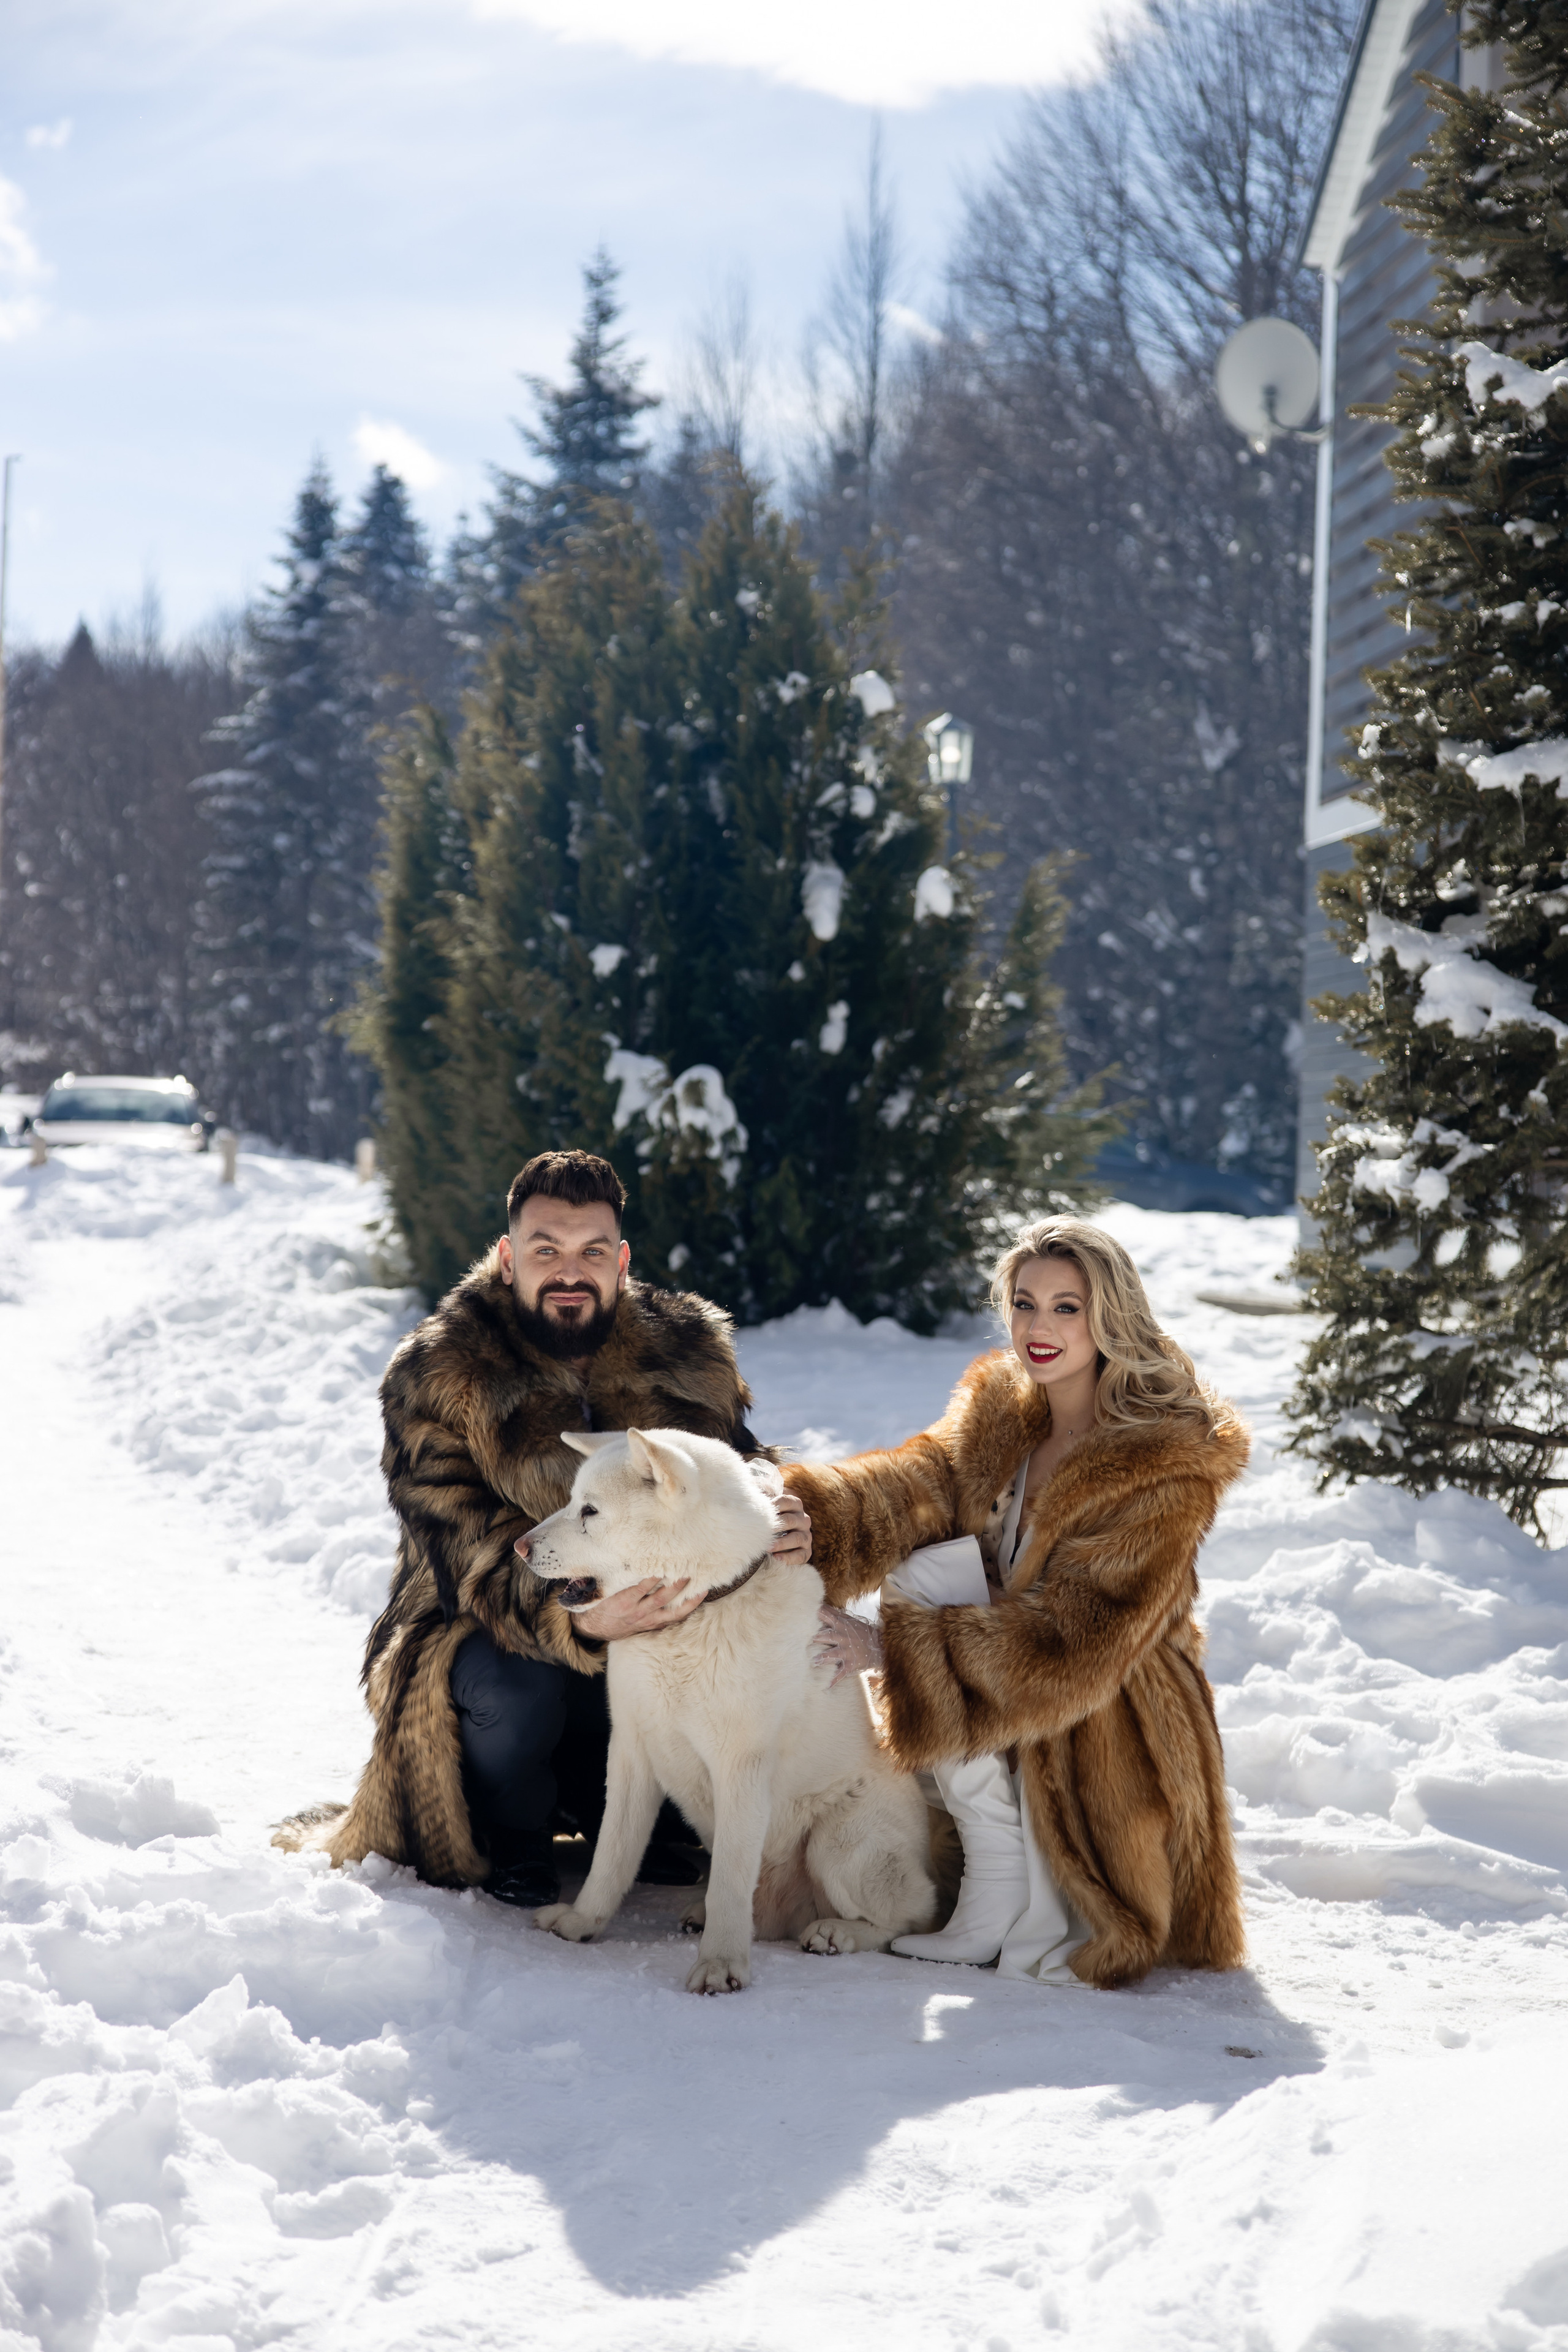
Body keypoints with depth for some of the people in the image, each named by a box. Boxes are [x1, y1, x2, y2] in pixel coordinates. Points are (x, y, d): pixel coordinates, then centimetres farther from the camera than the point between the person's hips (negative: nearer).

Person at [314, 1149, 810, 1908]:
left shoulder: (688, 1352, -2)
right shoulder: (435, 1378, -13)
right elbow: (472, 1556, -21)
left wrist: (779, 1524, -23)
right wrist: (577, 1622, -42)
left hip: (649, 1622, 4)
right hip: (483, 1635, -4)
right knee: (516, 1692, -36)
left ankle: (616, 1805, 12)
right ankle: (512, 1845, 1)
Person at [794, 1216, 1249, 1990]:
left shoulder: (1166, 1468, -18)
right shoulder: (997, 1411, 4)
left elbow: (1071, 1644, -25)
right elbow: (917, 1484, -13)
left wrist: (892, 1649, -29)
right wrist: (802, 1515, -33)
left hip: (1105, 1744, -6)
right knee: (926, 1570, -17)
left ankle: (1019, 1903, -12)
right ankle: (999, 1869, -11)